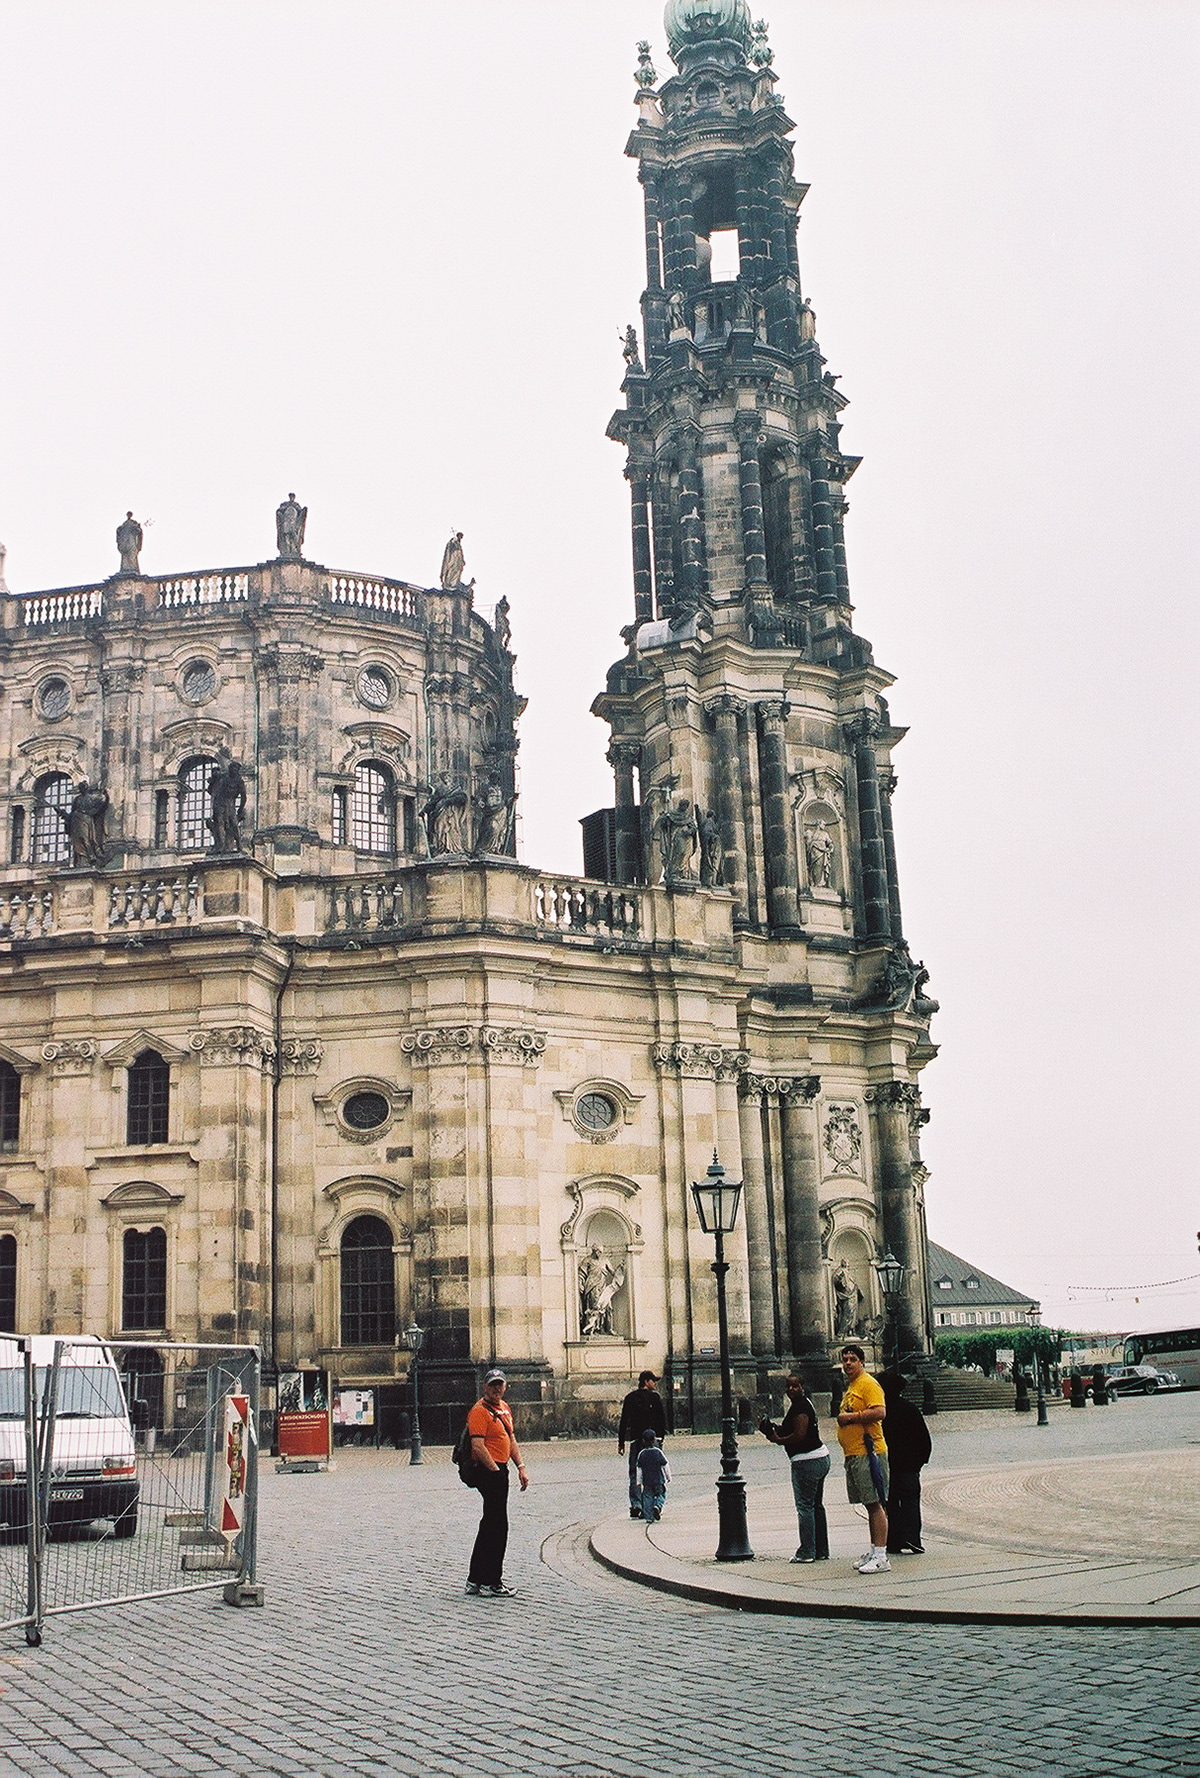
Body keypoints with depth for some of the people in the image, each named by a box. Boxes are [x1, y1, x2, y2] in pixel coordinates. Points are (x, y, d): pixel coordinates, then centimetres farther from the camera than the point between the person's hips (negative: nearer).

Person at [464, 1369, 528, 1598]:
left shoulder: (504, 1408, 16)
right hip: (488, 1471, -10)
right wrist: (495, 1470, -20)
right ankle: (490, 1583, 0)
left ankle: (475, 1579, 23)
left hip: (500, 1470, 10)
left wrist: (521, 1467, 14)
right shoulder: (480, 1411, -13)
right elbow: (478, 1446, -20)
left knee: (489, 1524, 15)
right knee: (497, 1526, -7)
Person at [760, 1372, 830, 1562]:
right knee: (816, 1506, 15)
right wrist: (778, 1431, 10)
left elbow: (799, 1435, -22)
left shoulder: (800, 1406, -15)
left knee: (805, 1506, -5)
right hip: (820, 1458, 11)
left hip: (806, 1461, -11)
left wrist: (778, 1440, -9)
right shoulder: (805, 1403, 17)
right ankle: (821, 1551, 19)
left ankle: (807, 1552, -2)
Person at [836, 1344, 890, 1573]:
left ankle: (881, 1557, -12)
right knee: (870, 1505, 13)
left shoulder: (868, 1384, -9)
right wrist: (844, 1419, 15)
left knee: (875, 1504, -10)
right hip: (853, 1455, 10)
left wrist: (850, 1417, -16)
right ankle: (874, 1552, 19)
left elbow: (879, 1412, -22)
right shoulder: (851, 1388, 22)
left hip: (867, 1452, -10)